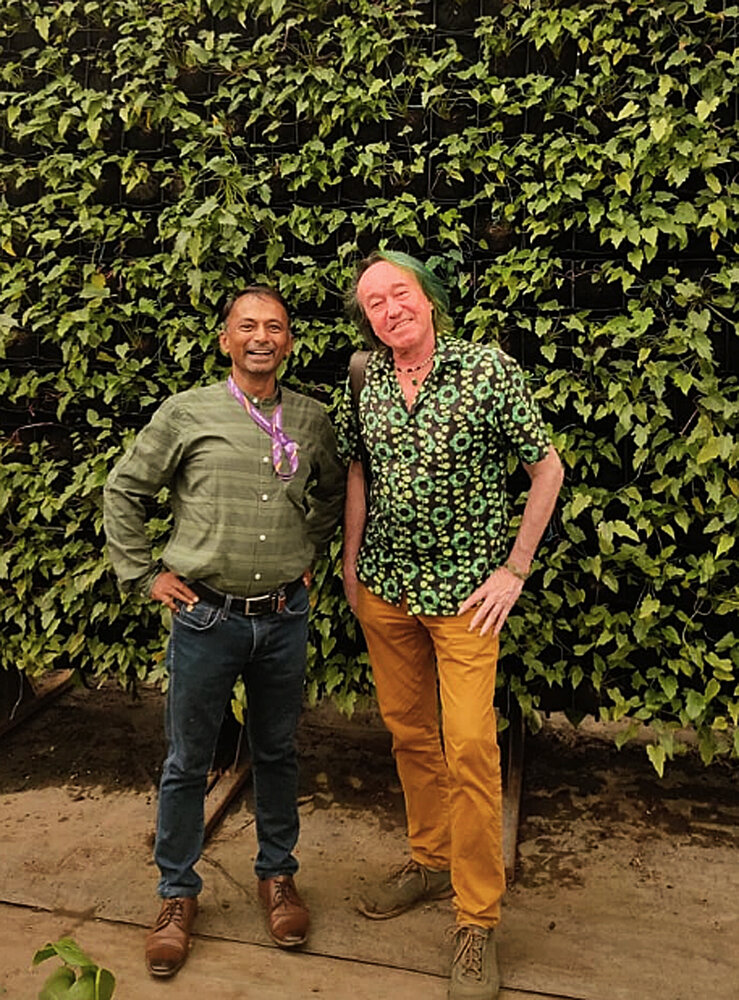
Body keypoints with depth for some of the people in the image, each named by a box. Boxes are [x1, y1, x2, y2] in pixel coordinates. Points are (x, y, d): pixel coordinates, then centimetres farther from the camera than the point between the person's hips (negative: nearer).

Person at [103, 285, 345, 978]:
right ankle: (177, 894, 32)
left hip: (285, 616, 3)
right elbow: (123, 490, 3)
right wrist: (144, 573, 0)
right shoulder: (186, 414, -5)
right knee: (188, 762, 11)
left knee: (277, 753, 17)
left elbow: (332, 492, 22)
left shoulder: (312, 420, 4)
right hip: (206, 616, -2)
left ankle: (277, 874, 38)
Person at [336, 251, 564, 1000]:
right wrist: (351, 560, 10)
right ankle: (430, 862, 37)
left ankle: (477, 918, 14)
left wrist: (514, 571, -8)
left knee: (469, 748, -4)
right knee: (408, 732, 15)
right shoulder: (364, 380, 2)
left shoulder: (489, 369, -10)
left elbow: (546, 469, -5)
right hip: (384, 586, 5)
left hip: (465, 589, -4)